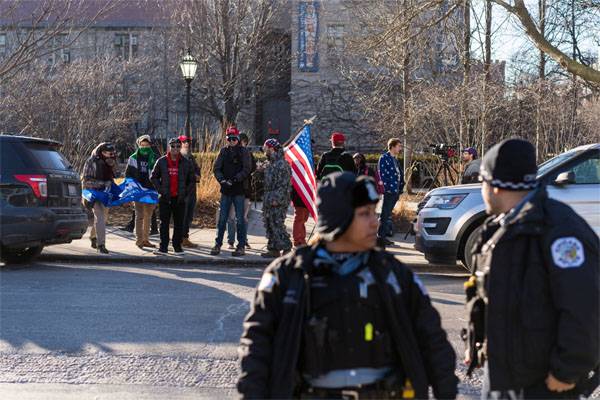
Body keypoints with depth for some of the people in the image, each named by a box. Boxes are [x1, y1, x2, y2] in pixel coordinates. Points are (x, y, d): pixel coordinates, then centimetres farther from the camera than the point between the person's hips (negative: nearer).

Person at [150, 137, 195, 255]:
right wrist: (161, 190, -4)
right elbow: (153, 177, 7)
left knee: (179, 224, 5)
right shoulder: (161, 161, 1)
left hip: (180, 198, 1)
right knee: (164, 223, 2)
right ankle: (163, 247, 6)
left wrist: (186, 193, -1)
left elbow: (192, 180, 10)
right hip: (165, 198, -1)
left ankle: (177, 246, 13)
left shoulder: (186, 163, 3)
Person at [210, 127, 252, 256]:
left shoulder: (243, 152, 0)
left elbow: (247, 169, -8)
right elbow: (216, 168, 5)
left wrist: (234, 179, -18)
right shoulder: (223, 151, 9)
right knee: (222, 219, 6)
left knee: (240, 220, 1)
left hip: (239, 190, -3)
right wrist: (222, 180, -13)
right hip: (225, 190, 3)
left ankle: (241, 246, 6)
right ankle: (218, 244, 12)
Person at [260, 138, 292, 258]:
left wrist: (277, 199, -22)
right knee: (269, 225, 11)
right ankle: (273, 249, 17)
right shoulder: (270, 163, 18)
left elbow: (284, 184, -19)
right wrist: (266, 199, 18)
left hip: (278, 203, -10)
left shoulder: (282, 164, -14)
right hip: (269, 201, 10)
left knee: (277, 225, -11)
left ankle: (286, 249, -5)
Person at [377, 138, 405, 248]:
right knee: (385, 215, -9)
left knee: (388, 214, 10)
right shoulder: (384, 158, -6)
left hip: (395, 192, 8)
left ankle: (383, 236, 15)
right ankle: (380, 237, -8)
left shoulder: (395, 159, 20)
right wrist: (387, 187, -17)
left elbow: (400, 174, 23)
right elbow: (382, 174, -13)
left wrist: (400, 187, 13)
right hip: (389, 191, -8)